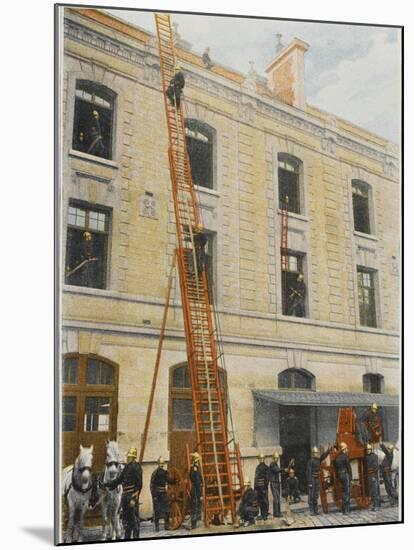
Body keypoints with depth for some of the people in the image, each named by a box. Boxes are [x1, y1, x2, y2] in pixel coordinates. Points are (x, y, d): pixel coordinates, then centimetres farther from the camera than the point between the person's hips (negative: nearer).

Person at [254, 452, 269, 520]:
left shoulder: (266, 467, -5)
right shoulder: (257, 467, 12)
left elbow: (267, 478, -10)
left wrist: (265, 487, -15)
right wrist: (255, 487, 13)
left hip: (263, 487, -6)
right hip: (258, 487, 6)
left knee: (265, 501, 0)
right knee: (260, 501, 10)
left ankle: (265, 515, 5)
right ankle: (262, 514, 18)